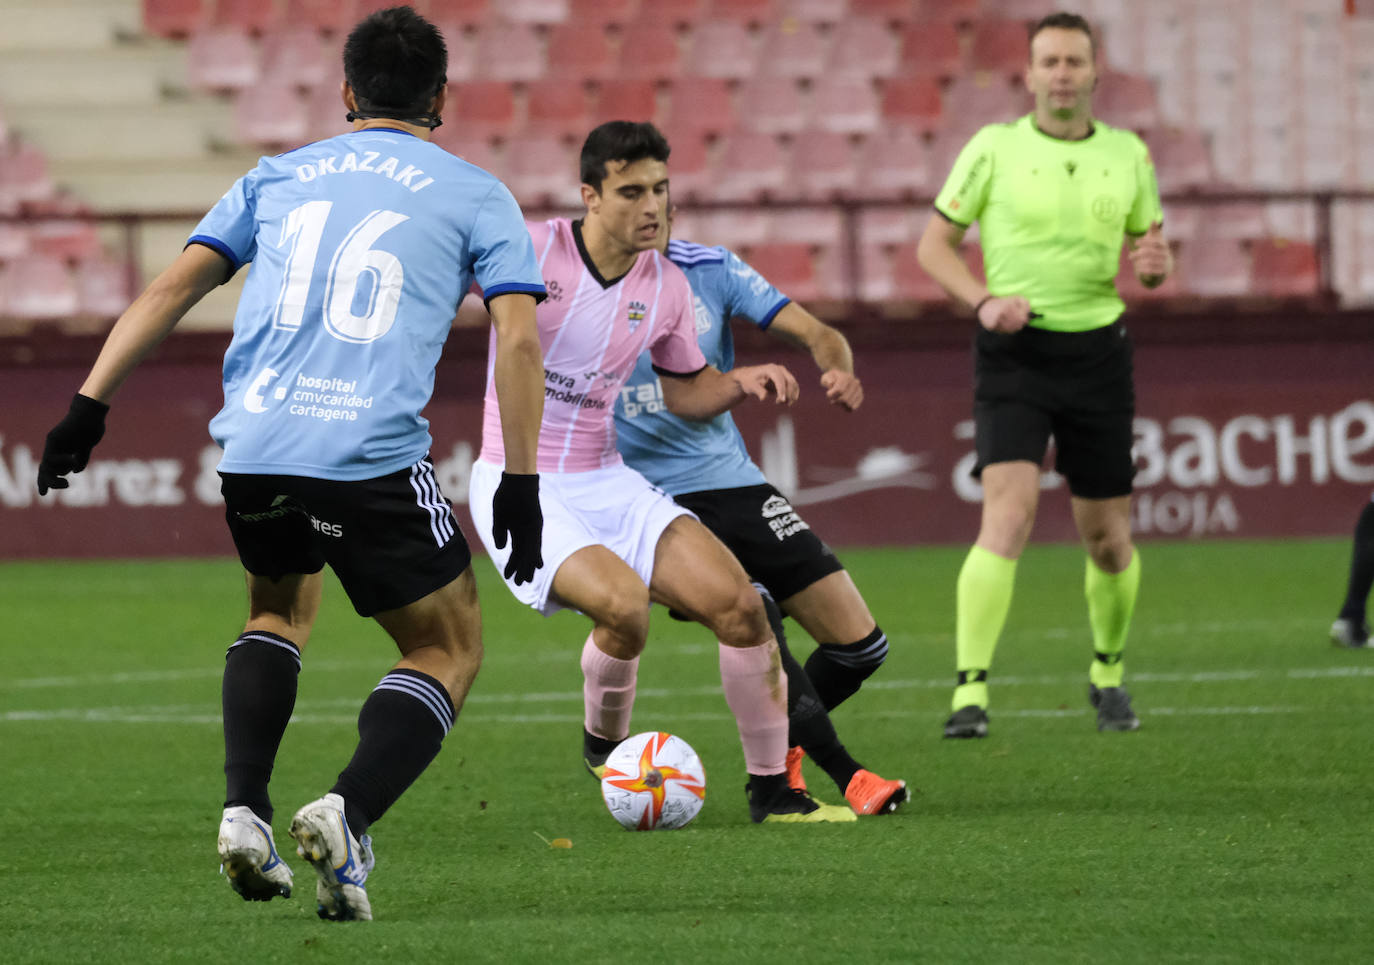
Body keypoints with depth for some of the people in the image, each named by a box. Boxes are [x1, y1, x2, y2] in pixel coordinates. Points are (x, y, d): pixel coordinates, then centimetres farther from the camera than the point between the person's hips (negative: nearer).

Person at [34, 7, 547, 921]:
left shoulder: (278, 177, 21)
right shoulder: (475, 195, 13)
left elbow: (173, 288, 12)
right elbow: (518, 339, 2)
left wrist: (89, 406, 9)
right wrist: (520, 487, 3)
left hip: (253, 449, 4)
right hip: (375, 456, -4)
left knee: (281, 606, 32)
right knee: (449, 649, 13)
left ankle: (245, 811, 12)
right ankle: (349, 814, -13)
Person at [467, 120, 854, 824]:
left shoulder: (666, 287, 3)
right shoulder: (532, 252, -13)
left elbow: (685, 390, 18)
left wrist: (741, 382, -3)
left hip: (606, 482, 5)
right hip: (520, 485, -5)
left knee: (738, 603, -10)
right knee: (624, 605, -30)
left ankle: (771, 789, 4)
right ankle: (604, 746, 2)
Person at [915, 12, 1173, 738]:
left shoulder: (1128, 155, 6)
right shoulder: (994, 148, -2)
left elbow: (1150, 251, 16)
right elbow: (933, 245, 3)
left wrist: (1155, 263, -9)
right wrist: (984, 301, -14)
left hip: (1098, 350, 3)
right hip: (1014, 352, -3)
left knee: (1107, 537, 8)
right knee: (1009, 514, -20)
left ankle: (1107, 673, 33)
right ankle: (970, 691, -21)